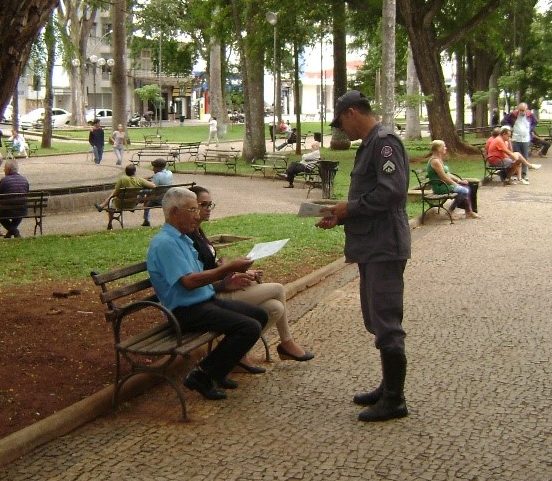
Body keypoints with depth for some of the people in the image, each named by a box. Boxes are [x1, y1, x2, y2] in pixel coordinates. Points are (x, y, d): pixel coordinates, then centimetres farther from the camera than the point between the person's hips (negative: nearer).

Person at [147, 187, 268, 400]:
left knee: (260, 315, 7)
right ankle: (202, 376, -11)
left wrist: (222, 284, 5)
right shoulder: (164, 243, -16)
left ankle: (217, 369, 9)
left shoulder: (182, 239, 17)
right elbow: (188, 281, -23)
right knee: (250, 328, -22)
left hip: (206, 300, 10)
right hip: (188, 311, -10)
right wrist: (228, 268, -21)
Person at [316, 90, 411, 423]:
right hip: (373, 247, 11)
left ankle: (395, 400, 3)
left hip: (385, 248, -11)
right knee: (378, 320, 17)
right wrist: (340, 217, 10)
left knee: (386, 323, -5)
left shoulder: (384, 142, -14)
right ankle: (389, 388, 28)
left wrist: (351, 208, -15)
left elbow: (391, 191, -26)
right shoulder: (370, 144, 17)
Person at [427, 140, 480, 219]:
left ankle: (469, 212, 2)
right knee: (464, 191, -13)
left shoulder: (439, 160, 15)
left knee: (466, 187, 4)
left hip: (444, 184, 10)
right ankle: (451, 211, 0)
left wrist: (459, 181, 8)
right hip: (440, 186, -10)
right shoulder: (435, 161, -18)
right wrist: (456, 184, -10)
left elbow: (447, 174, 18)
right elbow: (444, 178, -20)